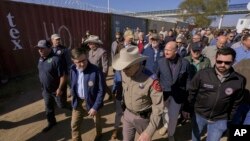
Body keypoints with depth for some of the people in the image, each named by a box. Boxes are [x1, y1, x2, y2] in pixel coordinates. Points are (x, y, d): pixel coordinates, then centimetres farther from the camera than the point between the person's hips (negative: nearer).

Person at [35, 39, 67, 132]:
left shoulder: (55, 59, -26)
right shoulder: (41, 58, 0)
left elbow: (63, 76, -26)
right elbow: (41, 73, 11)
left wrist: (59, 89, -22)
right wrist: (43, 87, 14)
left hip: (56, 90, -7)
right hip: (45, 90, 7)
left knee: (62, 106, 13)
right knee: (48, 108, 22)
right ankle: (51, 123, 43)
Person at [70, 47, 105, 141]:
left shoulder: (96, 71, -25)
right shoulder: (72, 70, -7)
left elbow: (101, 91, -20)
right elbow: (72, 86, 9)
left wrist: (95, 107, -20)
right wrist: (73, 97, 7)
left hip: (92, 101, -3)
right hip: (78, 101, 3)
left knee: (97, 121, 22)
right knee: (74, 125, 13)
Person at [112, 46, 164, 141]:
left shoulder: (151, 80, -31)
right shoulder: (124, 72, -14)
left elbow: (158, 107, -25)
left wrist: (149, 132, -26)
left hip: (143, 117, -4)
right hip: (127, 114, 4)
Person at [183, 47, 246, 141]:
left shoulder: (239, 80, -13)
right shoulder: (202, 74, -19)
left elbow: (236, 102, 1)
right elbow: (191, 92, -8)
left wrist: (230, 118, 8)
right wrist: (187, 109, -3)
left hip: (220, 120, 0)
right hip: (199, 115, 0)